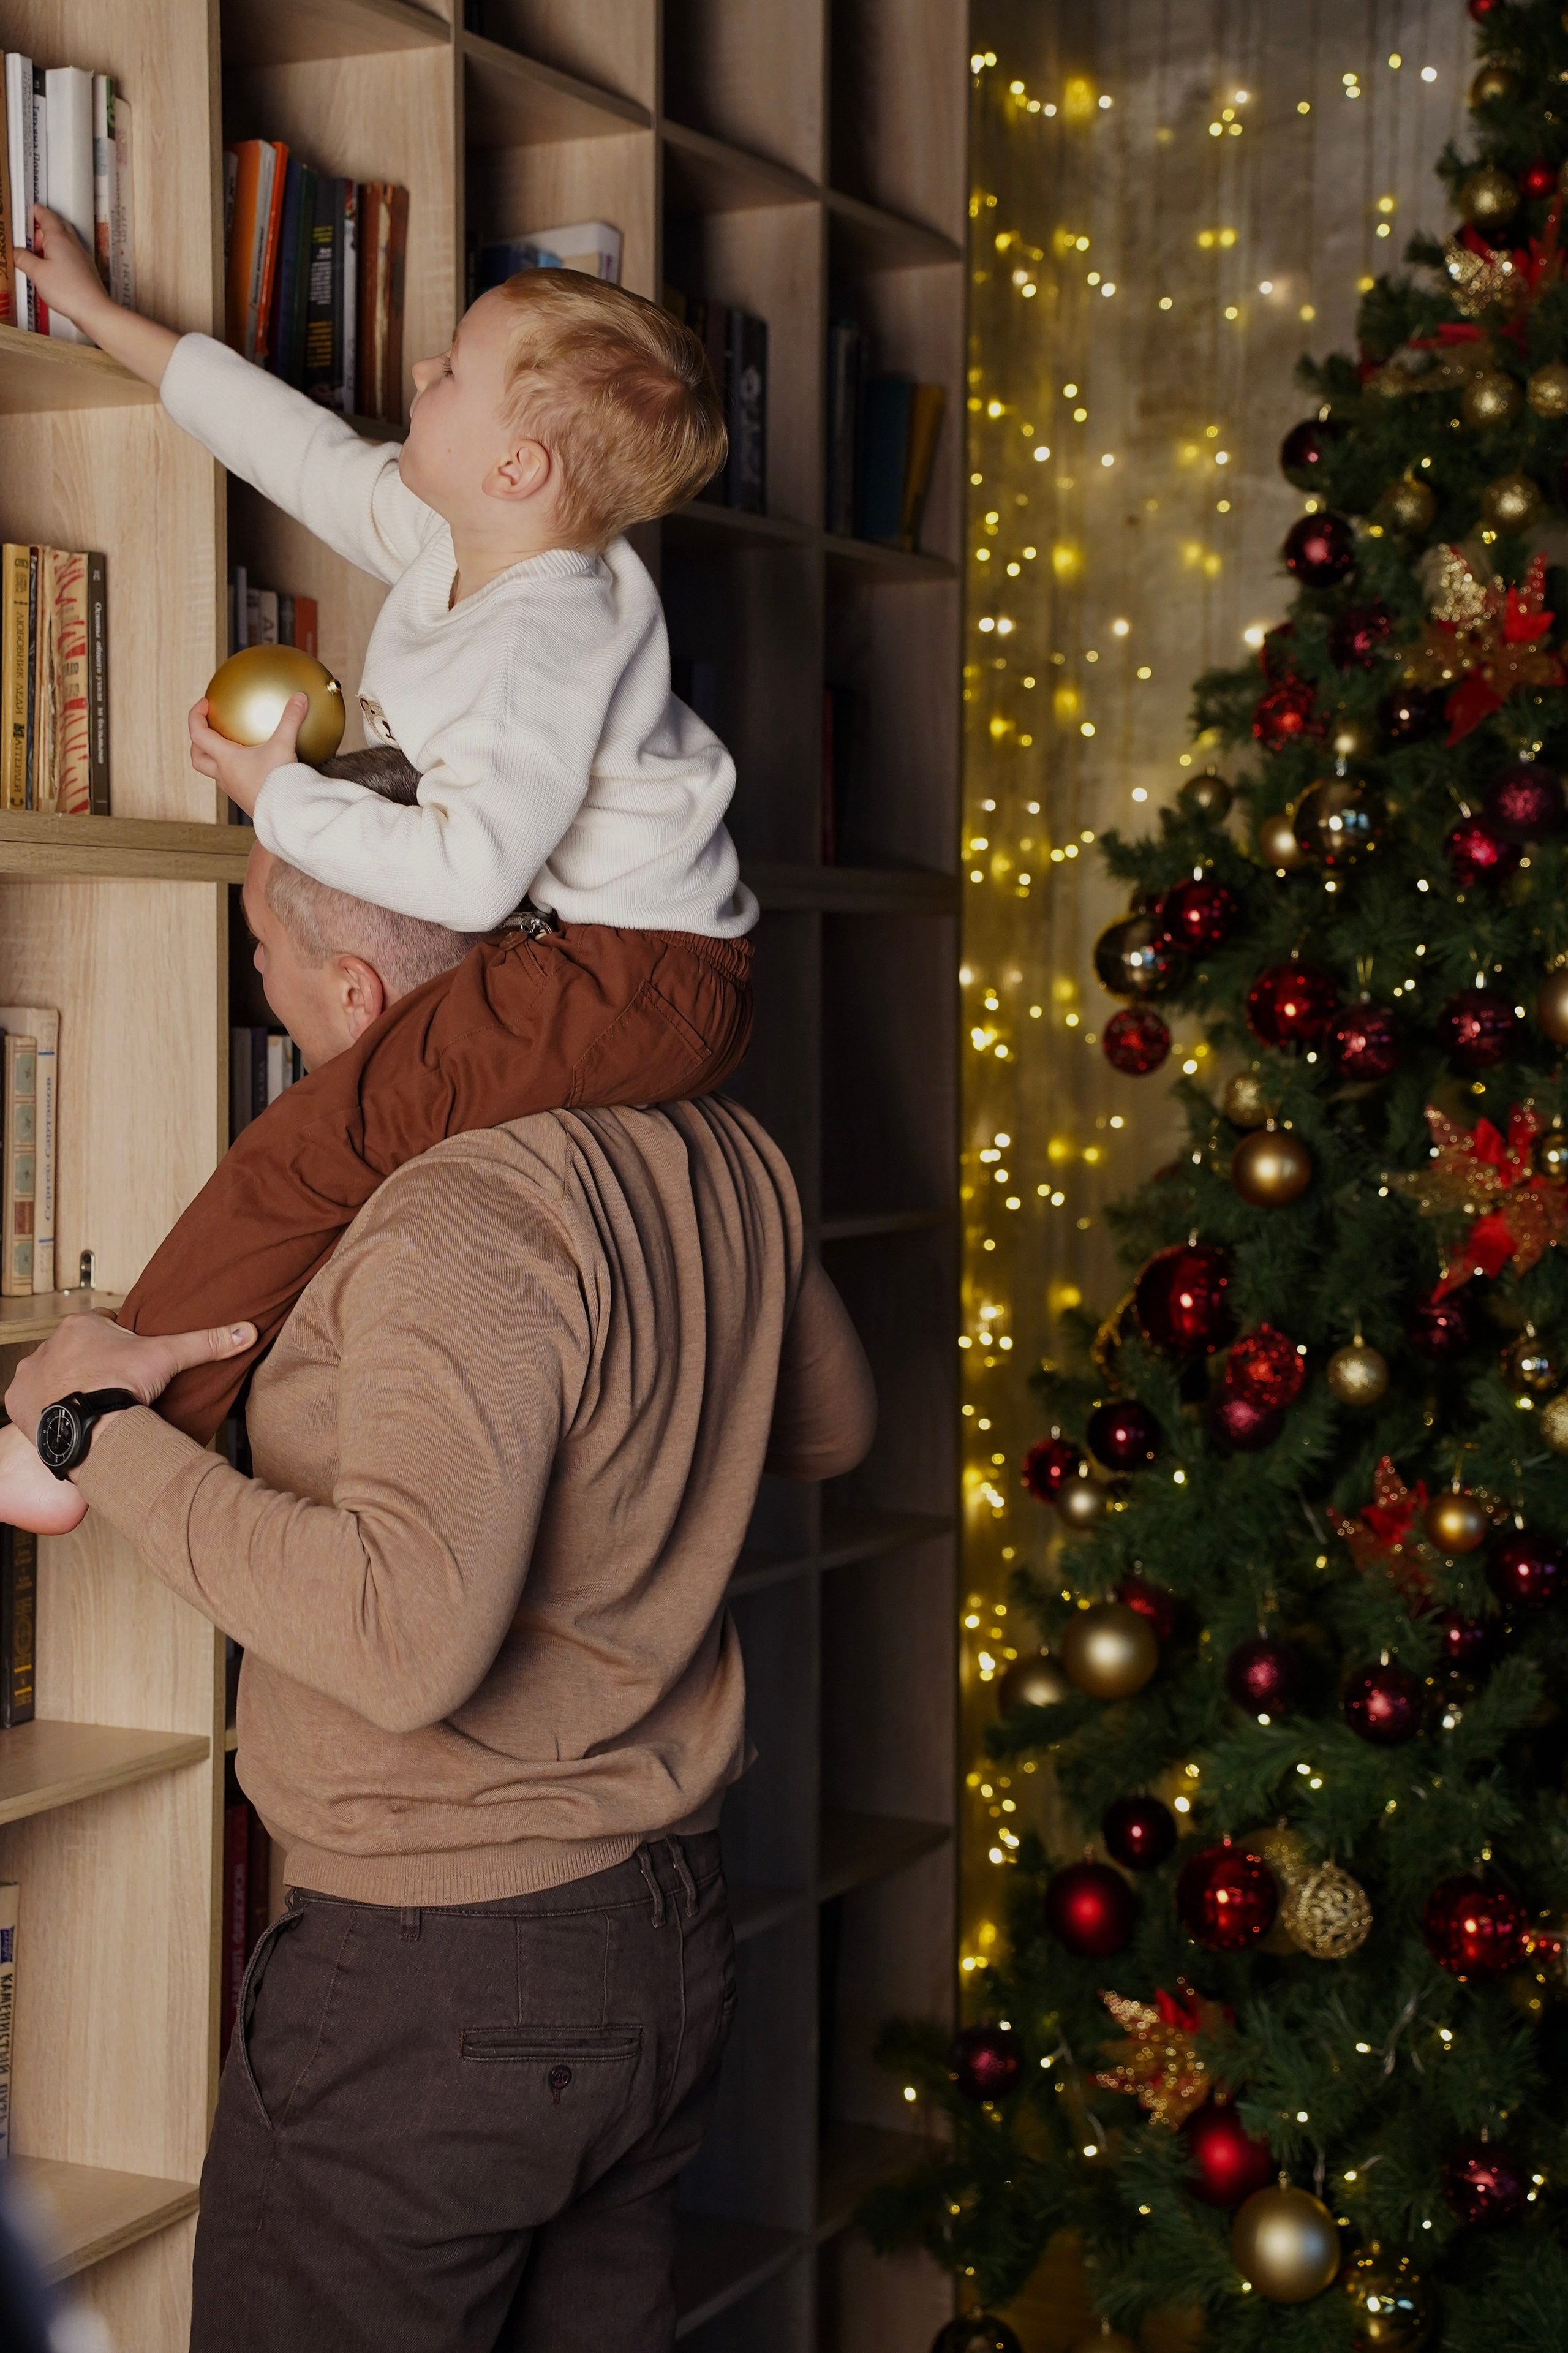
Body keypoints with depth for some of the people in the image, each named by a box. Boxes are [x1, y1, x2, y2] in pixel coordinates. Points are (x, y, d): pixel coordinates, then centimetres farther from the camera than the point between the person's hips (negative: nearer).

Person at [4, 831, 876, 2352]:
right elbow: (832, 1425, 20)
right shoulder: (728, 1159, 2)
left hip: (437, 1987, -8)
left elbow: (407, 1638, -34)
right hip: (670, 1943, 8)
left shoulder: (468, 1219, -24)